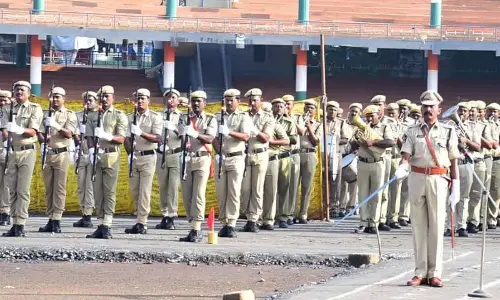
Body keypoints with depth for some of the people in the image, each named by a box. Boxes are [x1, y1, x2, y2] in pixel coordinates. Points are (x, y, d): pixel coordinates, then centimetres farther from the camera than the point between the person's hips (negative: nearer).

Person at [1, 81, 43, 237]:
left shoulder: (35, 109, 2)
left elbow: (33, 131, -10)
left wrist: (19, 130, -29)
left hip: (27, 152, -4)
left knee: (23, 190, -7)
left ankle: (21, 225, -9)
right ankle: (14, 224, 5)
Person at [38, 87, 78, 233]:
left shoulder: (70, 115, 3)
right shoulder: (47, 115, 16)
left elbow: (69, 134, -9)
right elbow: (40, 134, 11)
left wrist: (56, 126, -25)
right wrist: (43, 138, -13)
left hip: (62, 154, -5)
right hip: (47, 154, 5)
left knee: (59, 188, -7)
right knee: (48, 188, 5)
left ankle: (57, 220, -8)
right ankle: (50, 220, 9)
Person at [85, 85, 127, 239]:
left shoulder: (119, 116, 5)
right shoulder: (92, 116, 17)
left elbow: (121, 139, -3)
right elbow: (89, 136, 10)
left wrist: (106, 136, -20)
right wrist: (92, 149, -9)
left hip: (111, 156, -4)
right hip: (96, 156, 4)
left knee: (109, 192, -6)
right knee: (97, 192, 2)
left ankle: (107, 226, -8)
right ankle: (101, 224, 6)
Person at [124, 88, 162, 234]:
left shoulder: (155, 117, -1)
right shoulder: (131, 117, 13)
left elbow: (157, 138, -11)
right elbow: (127, 138, 12)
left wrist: (141, 133, -25)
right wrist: (129, 153, -5)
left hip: (148, 157, -5)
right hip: (134, 157, 5)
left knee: (144, 191, -9)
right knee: (134, 191, 6)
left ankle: (142, 223, -10)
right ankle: (141, 220, 16)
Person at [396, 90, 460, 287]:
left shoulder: (448, 132, 7)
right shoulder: (413, 131, 9)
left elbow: (454, 162, 5)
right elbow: (406, 156, -1)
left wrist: (455, 190, 0)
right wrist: (402, 169, -25)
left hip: (439, 180, -1)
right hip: (416, 178, 1)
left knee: (437, 226, -2)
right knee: (418, 226, 4)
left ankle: (435, 273, 1)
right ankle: (420, 273, 8)